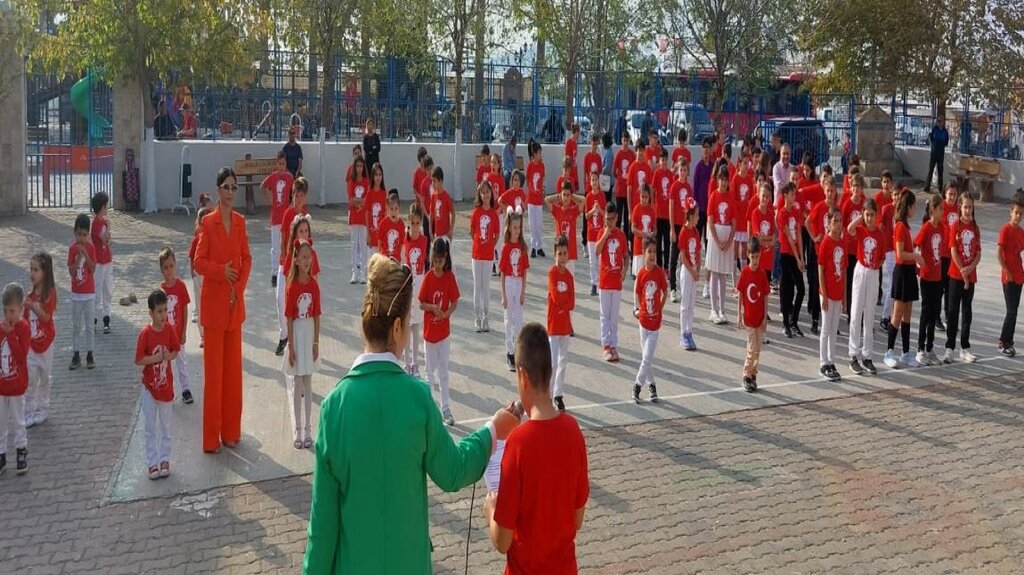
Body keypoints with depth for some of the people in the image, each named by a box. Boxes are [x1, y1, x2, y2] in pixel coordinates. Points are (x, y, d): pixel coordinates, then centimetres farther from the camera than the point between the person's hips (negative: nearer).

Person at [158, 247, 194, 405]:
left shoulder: (181, 286, -11)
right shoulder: (161, 289, -6)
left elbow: (185, 310, -6)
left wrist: (184, 332, -6)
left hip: (178, 333, -2)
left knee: (181, 361, 10)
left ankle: (186, 389, 21)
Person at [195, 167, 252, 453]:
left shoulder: (240, 221, 7)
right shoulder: (208, 222, -8)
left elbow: (247, 259, 9)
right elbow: (199, 262, -10)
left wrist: (239, 288, -4)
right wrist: (222, 271, -24)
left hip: (235, 303, 5)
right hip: (213, 303, -5)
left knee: (233, 367, 11)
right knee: (213, 370, -1)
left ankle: (231, 431, 21)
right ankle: (211, 437, 7)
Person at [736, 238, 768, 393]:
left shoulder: (762, 274, -2)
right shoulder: (744, 272, -7)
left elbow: (765, 297, 2)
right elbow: (739, 295, -3)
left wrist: (765, 316, -1)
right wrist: (739, 315, -5)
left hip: (760, 317, 2)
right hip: (748, 317, -2)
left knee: (757, 349, 9)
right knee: (752, 349, -3)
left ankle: (753, 375, 21)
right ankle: (747, 376, 8)